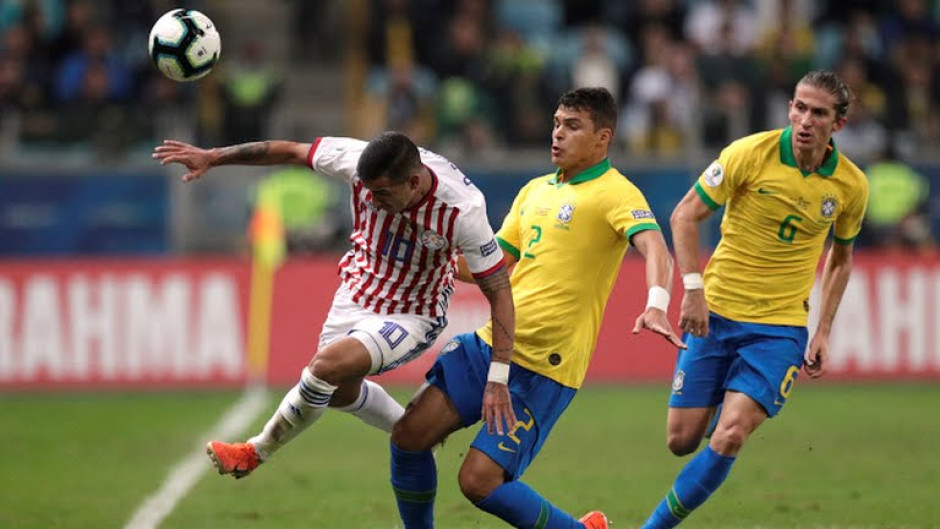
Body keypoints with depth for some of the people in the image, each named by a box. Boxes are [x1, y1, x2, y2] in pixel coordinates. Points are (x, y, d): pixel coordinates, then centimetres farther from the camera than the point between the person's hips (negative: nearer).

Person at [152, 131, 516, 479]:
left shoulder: (463, 211, -34)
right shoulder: (359, 160, -25)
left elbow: (499, 291, -25)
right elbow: (290, 152, -9)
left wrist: (498, 378, -28)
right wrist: (213, 157, -5)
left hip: (411, 317, -6)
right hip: (356, 295, 6)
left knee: (328, 364, -25)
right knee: (340, 391, 21)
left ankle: (257, 451, -3)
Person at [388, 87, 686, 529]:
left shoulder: (615, 194, -10)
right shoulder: (535, 190, 15)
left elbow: (655, 249, -28)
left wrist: (656, 305, -47)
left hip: (546, 367, -7)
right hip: (490, 343, 7)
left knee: (480, 481, -14)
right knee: (409, 435, -3)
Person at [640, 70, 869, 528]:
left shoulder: (851, 185, -3)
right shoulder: (751, 153, -11)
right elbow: (685, 216, -4)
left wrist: (823, 332, 9)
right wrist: (693, 288, -15)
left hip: (781, 327, 0)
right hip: (715, 314, 0)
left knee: (728, 438, -16)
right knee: (682, 440, -1)